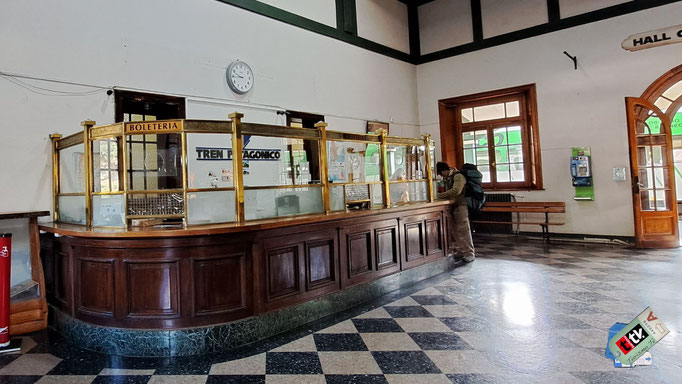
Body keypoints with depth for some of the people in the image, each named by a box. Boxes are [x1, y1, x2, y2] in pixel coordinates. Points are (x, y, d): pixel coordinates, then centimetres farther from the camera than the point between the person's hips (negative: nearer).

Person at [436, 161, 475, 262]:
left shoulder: (458, 176, -12)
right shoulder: (448, 178, 16)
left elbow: (455, 191, -24)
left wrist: (440, 195, -20)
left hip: (460, 206, -9)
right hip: (451, 207, 9)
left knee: (463, 230, -7)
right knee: (454, 231, 8)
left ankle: (470, 254, -1)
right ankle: (460, 252, 16)